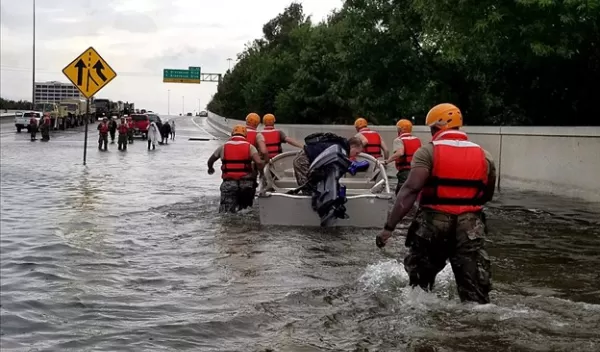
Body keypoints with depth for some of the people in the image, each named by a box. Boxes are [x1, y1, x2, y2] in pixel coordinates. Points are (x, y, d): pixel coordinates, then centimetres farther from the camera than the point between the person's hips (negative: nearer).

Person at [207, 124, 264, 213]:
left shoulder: (223, 147, 8)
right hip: (247, 183, 0)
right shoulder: (250, 147, 3)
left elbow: (210, 162, 22)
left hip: (229, 183, 0)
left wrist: (210, 169, 44)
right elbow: (259, 162, -13)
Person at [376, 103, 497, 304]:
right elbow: (487, 196, 18)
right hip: (470, 225, 2)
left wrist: (389, 227, -18)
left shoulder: (428, 152, -4)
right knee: (476, 291, 4)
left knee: (419, 282, 19)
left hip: (434, 222, -2)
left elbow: (410, 190, -15)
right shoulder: (484, 156, 8)